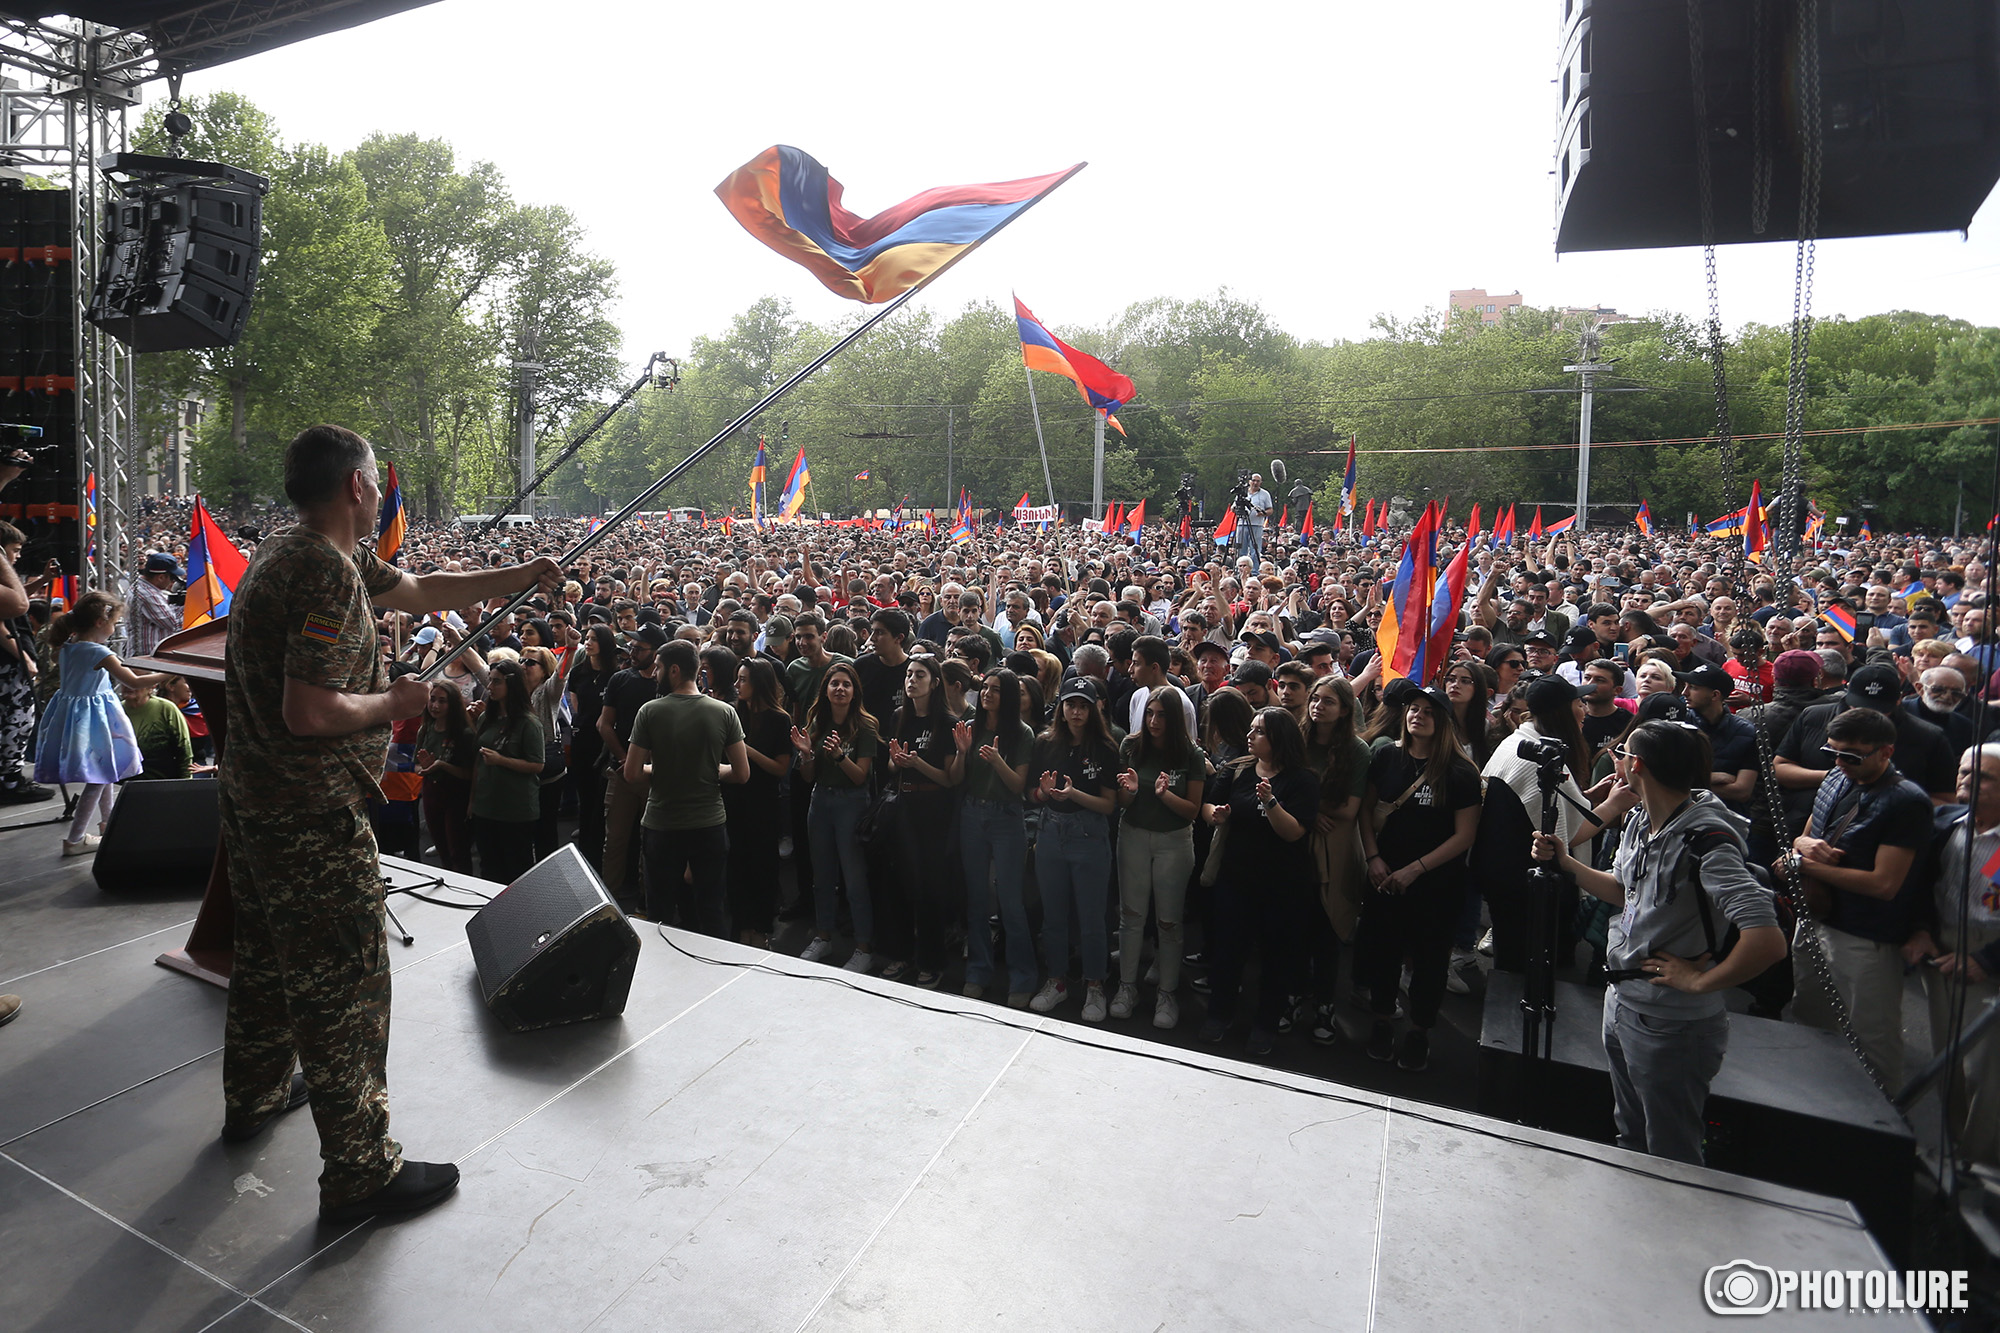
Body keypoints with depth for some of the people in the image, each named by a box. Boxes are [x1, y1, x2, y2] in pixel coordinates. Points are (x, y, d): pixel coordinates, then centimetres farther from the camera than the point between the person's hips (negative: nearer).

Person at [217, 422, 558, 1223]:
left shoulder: (284, 554, 10)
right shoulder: (329, 572, -22)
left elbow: (421, 591, 17)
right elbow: (310, 713, -28)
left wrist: (520, 578, 17)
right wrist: (395, 703, -12)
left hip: (253, 799, 10)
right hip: (311, 817, -10)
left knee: (267, 955, 26)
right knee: (344, 984, -1)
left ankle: (255, 1096, 47)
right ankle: (360, 1172, 10)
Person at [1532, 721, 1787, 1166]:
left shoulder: (1704, 839, -27)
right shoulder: (1638, 821, 1)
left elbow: (1768, 941, -35)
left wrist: (1698, 981, -24)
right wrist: (1566, 863, 7)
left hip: (1671, 1027, -9)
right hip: (1621, 1003, 9)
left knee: (1671, 1160, 12)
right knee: (1629, 1140, 28)